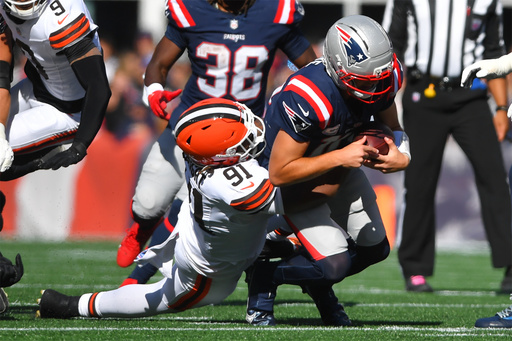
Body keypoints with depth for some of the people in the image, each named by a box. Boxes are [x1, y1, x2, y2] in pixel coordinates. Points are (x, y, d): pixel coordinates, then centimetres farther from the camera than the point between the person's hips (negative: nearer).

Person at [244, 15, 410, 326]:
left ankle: (319, 284, 37)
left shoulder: (385, 76, -21)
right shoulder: (308, 99, -41)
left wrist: (401, 157, -24)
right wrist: (341, 158, -38)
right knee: (334, 263, -18)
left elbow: (391, 127, -1)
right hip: (294, 175, -7)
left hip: (339, 163, 7)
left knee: (374, 249, 10)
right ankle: (264, 278, 7)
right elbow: (279, 173, -34)